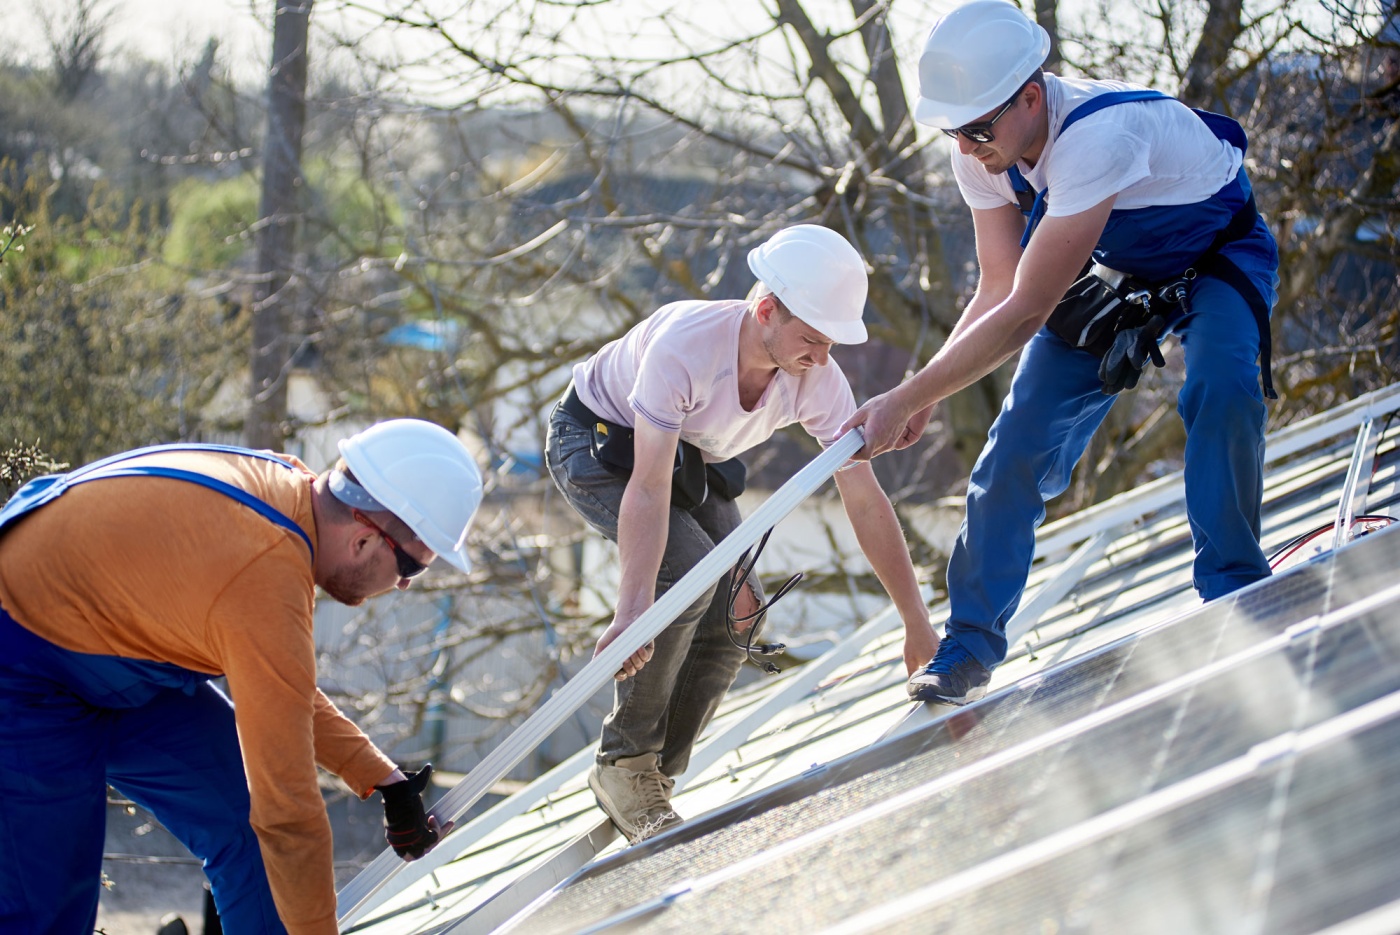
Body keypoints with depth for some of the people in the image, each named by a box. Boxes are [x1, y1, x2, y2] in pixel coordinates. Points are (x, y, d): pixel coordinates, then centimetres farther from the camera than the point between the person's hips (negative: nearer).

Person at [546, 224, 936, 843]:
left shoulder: (819, 381, -24)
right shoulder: (685, 344, -40)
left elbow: (866, 501, -17)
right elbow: (648, 488, -44)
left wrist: (918, 626, -16)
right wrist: (631, 612, -54)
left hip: (690, 457, 6)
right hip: (594, 442, -6)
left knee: (735, 614, -11)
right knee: (687, 569, -28)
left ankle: (655, 776, 5)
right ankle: (624, 763, -14)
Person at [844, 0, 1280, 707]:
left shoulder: (1098, 136, -44)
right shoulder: (984, 151, -20)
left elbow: (1026, 311, -43)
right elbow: (998, 291, -14)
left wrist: (905, 401, -41)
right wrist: (922, 395, -29)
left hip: (1218, 256, -6)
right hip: (1115, 271, 6)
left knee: (1221, 388, -34)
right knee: (1021, 440, -5)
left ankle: (1231, 593, -18)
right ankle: (970, 647, 5)